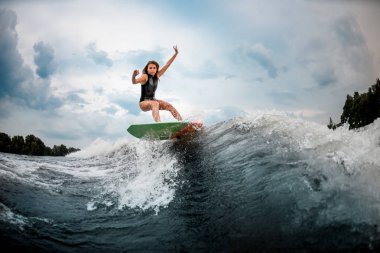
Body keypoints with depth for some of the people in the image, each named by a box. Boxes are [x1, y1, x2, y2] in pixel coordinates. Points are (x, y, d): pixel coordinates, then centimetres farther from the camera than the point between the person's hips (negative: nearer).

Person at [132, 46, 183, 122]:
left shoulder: (157, 76, 3)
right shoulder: (145, 76, -14)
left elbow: (167, 65, 5)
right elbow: (134, 82, -32)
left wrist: (175, 54, 3)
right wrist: (134, 76, -55)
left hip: (153, 100, 7)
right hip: (144, 103, -7)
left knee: (169, 106, -10)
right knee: (155, 104, -35)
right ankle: (158, 123, -54)